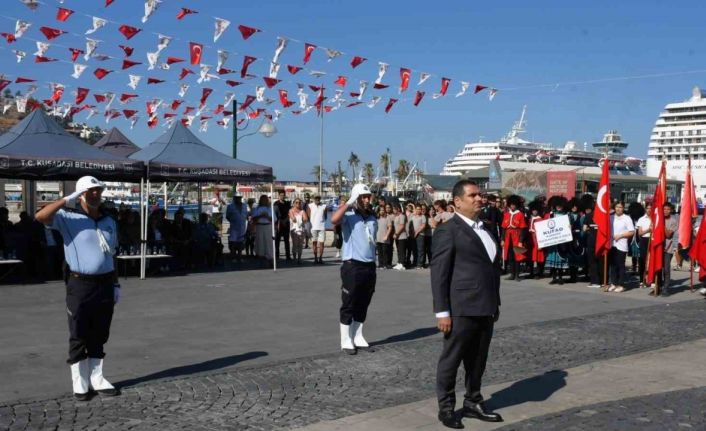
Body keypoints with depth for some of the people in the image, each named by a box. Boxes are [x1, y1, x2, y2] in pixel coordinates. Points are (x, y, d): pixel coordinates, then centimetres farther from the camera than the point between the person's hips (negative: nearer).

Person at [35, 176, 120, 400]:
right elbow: (41, 216, -23)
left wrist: (115, 284, 13)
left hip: (105, 284, 5)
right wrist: (67, 199, -23)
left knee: (99, 336, 12)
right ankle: (80, 382, 13)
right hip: (80, 285, -5)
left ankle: (96, 378, 21)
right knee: (79, 337, 3)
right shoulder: (68, 217, -4)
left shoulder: (109, 221, 13)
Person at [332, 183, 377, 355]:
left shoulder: (372, 218, 13)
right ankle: (346, 341, 9)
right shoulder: (349, 216, -8)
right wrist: (349, 202, -20)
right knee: (349, 305, 1)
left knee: (363, 305, 13)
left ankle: (357, 337, 23)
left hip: (369, 266, 6)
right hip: (352, 266, -6)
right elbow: (334, 219, -31)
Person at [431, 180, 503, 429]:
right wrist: (442, 312, -16)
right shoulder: (448, 231, -9)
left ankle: (473, 403, 30)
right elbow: (438, 274, -12)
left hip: (485, 309, 7)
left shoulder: (486, 229, 15)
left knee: (478, 361, 16)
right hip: (462, 310, -7)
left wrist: (496, 303, 17)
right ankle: (446, 407, 18)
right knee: (451, 360, 5)